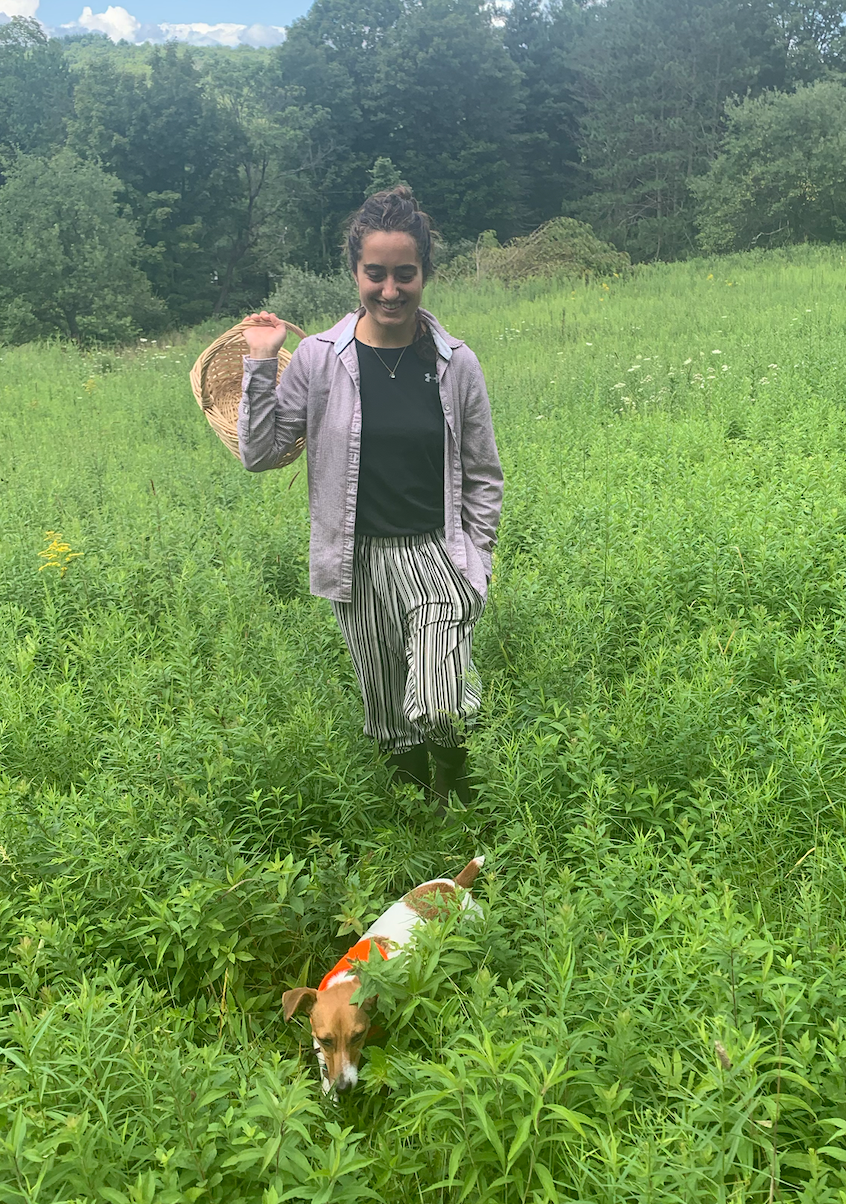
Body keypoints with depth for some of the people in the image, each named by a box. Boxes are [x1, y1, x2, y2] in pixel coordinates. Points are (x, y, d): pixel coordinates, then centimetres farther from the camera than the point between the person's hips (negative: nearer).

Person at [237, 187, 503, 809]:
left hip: (436, 554, -1)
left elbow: (484, 475, 7)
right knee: (391, 721, 12)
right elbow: (260, 454, 2)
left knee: (439, 709, -16)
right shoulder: (319, 358, -3)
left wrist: (477, 561, 2)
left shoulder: (456, 362, -2)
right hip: (359, 561, 1)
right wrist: (260, 367, -7)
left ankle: (462, 817, 17)